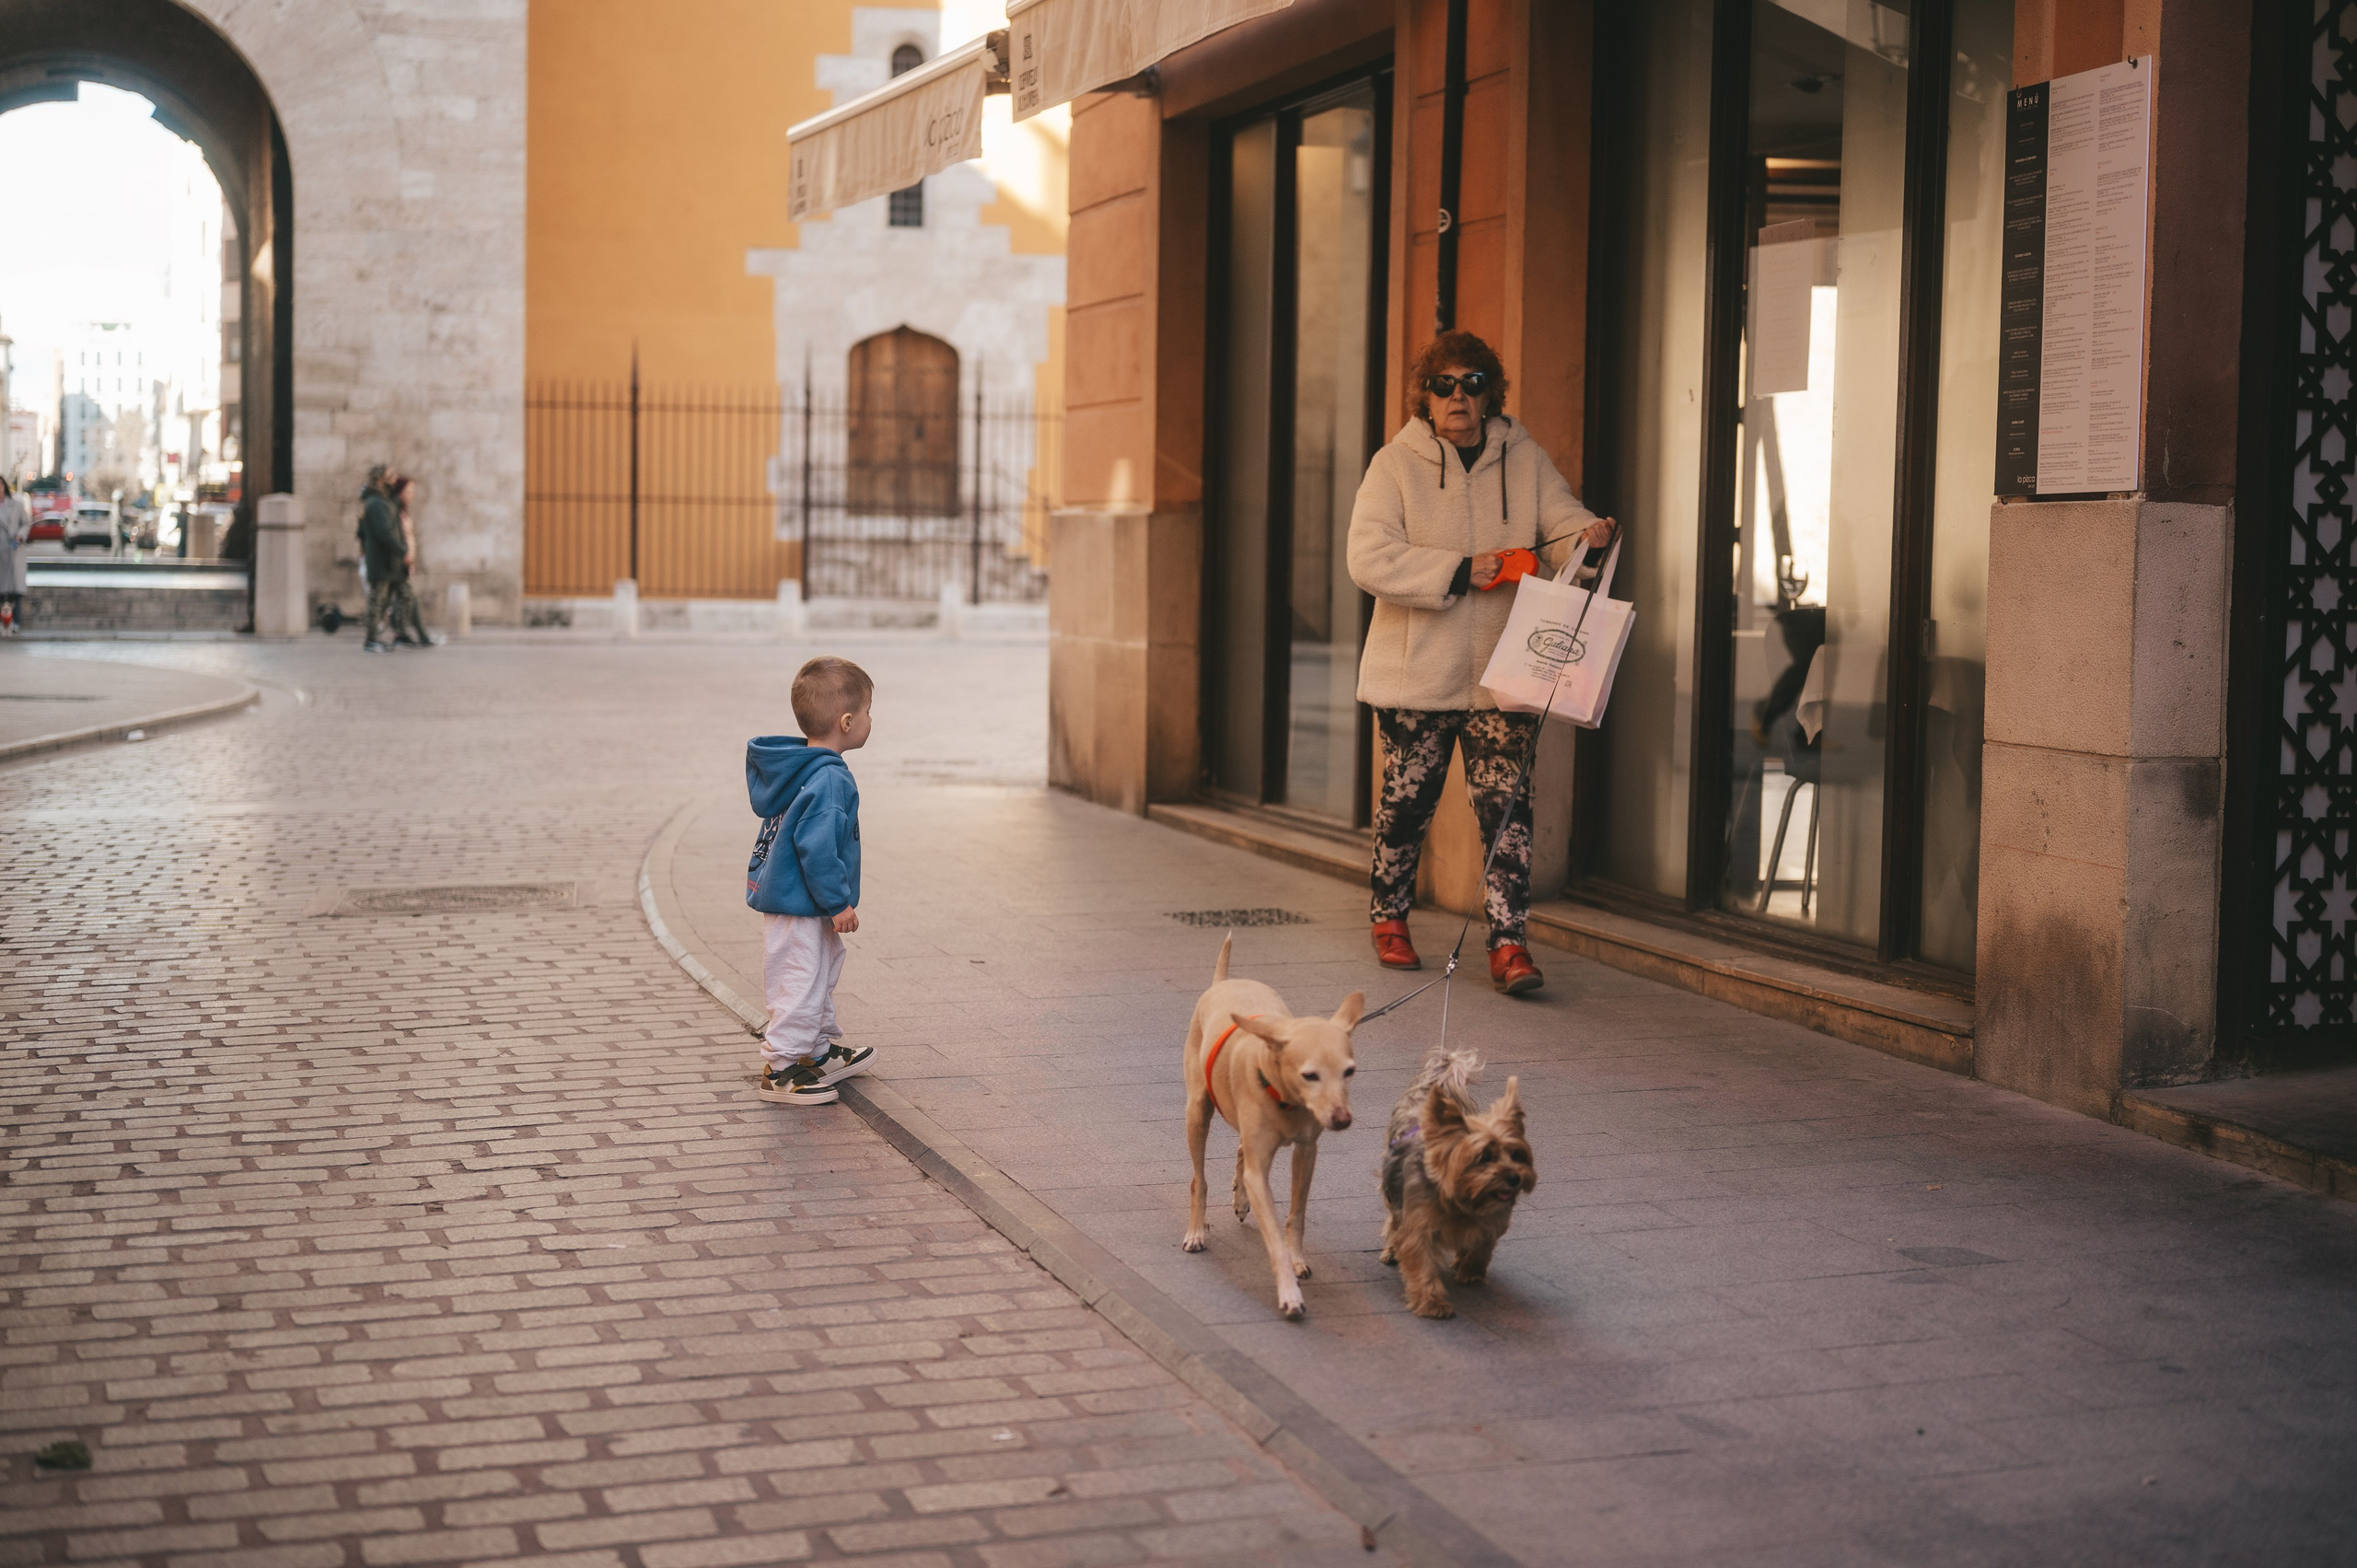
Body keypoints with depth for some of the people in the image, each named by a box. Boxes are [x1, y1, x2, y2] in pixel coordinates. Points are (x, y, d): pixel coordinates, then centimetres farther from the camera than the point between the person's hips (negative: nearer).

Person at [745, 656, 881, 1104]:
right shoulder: (829, 780, -25)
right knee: (801, 983, -2)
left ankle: (822, 1052, 37)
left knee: (823, 972, 23)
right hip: (800, 906, -11)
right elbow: (815, 845, -29)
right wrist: (838, 902, -21)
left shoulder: (797, 767, 8)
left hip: (787, 896, 11)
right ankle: (780, 1068, 6)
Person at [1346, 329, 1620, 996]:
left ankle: (1509, 944, -4)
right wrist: (1461, 572, -19)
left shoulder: (1524, 460, 7)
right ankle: (1390, 920, 29)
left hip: (1502, 672, 1)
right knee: (1407, 799, 9)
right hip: (1416, 673, -1)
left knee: (1507, 807, -6)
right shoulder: (1395, 465, -2)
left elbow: (1561, 525, 2)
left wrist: (1588, 538, -23)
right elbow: (1369, 558, -13)